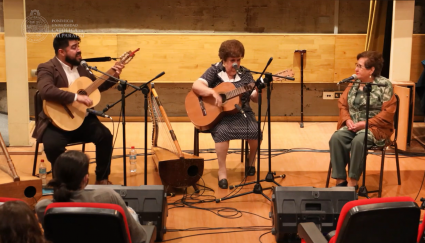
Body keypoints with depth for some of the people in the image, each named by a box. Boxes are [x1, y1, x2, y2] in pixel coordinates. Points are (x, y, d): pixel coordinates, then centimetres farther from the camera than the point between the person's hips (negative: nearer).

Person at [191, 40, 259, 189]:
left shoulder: (245, 74, 6)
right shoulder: (214, 71, -2)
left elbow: (254, 98, 6)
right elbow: (196, 86, -15)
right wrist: (213, 92, -30)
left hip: (241, 112, 3)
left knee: (255, 131, -23)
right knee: (223, 131, -35)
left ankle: (251, 160, 10)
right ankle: (222, 170, -17)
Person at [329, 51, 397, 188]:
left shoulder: (384, 85, -5)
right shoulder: (353, 83, 10)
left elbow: (388, 112, -11)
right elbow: (343, 105, 12)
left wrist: (366, 123, -18)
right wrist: (347, 120, -8)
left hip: (375, 127, -5)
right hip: (352, 126, 5)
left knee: (358, 141, -36)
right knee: (336, 138, -27)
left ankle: (353, 182, -24)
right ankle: (340, 180, -22)